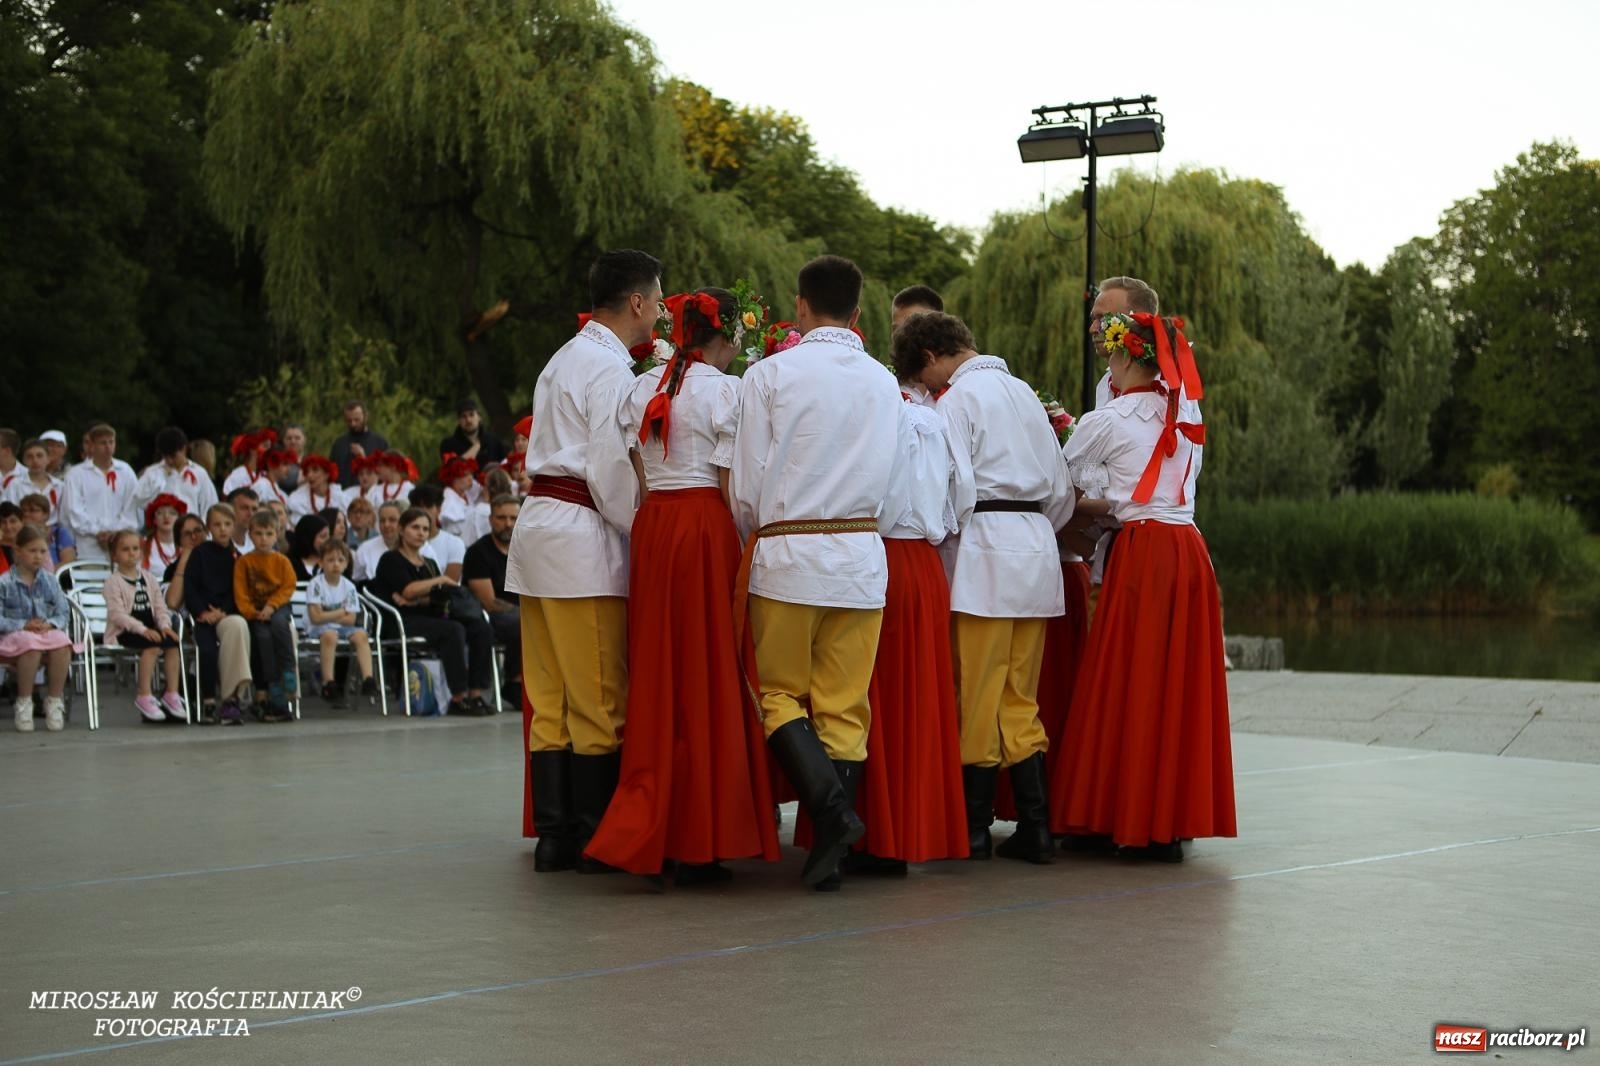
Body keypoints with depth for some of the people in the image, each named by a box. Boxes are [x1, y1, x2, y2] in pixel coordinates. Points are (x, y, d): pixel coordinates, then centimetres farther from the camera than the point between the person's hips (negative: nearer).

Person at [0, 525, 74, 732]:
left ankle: (54, 701, -19)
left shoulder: (50, 580, 10)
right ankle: (24, 704, -24)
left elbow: (63, 613, 7)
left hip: (47, 631, 3)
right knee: (31, 644, -40)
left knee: (62, 643, -33)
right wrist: (23, 625, -20)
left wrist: (50, 624, -14)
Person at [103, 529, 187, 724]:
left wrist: (164, 625, -12)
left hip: (149, 629, 6)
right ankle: (145, 697, -29)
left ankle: (172, 694, -16)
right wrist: (142, 629, -27)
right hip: (123, 633, -6)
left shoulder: (149, 578, 16)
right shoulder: (113, 582, -3)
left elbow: (160, 607, 11)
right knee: (152, 646, -32)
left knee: (171, 643, -22)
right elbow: (116, 614, -15)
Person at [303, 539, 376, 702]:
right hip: (318, 629, -4)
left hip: (342, 628, 4)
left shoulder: (349, 587, 5)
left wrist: (328, 616, -10)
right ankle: (328, 683, -35)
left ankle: (368, 679, -32)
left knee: (361, 634, -25)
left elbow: (351, 619, -1)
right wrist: (341, 612, -7)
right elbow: (316, 617, -14)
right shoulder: (316, 584, -7)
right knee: (329, 635, -37)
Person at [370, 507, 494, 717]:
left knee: (481, 627, -17)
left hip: (429, 618, 7)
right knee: (453, 629, -33)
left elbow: (443, 597, 8)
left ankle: (475, 693, -24)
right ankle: (458, 698, -33)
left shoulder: (429, 564, 24)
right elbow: (409, 590, -13)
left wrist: (416, 601, -10)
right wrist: (440, 580, -4)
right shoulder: (391, 560, 4)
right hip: (400, 623, -7)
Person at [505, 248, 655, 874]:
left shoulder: (565, 359, 21)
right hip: (584, 539, -9)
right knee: (598, 698, -4)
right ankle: (596, 839, -1)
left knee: (548, 697, 8)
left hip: (540, 524, 10)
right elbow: (612, 470, -15)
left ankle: (553, 834, 10)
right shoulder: (611, 369, -10)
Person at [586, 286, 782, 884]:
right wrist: (749, 544, -2)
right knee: (709, 679, -2)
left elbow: (638, 477, 10)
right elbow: (732, 486, -8)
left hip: (651, 528, 6)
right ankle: (699, 843, -1)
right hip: (705, 528, -6)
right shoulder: (724, 390, -6)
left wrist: (660, 510, 14)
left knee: (658, 677, 10)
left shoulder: (642, 389, 12)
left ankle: (645, 834, 11)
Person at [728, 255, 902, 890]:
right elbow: (884, 479, 10)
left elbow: (746, 487, -2)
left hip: (788, 552, -3)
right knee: (845, 706, 5)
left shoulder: (771, 374, -3)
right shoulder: (884, 383, 7)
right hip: (863, 556, 3)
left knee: (780, 693, 6)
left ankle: (831, 805, -15)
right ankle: (830, 849, 4)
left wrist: (756, 540, 16)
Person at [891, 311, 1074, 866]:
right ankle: (1035, 828, 6)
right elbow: (1061, 491, 16)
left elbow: (958, 491, -15)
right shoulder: (1023, 392, 17)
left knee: (979, 698, -1)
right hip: (1037, 549, 7)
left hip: (986, 550, -7)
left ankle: (974, 830, 4)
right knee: (1021, 699, 9)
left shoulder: (958, 399, -6)